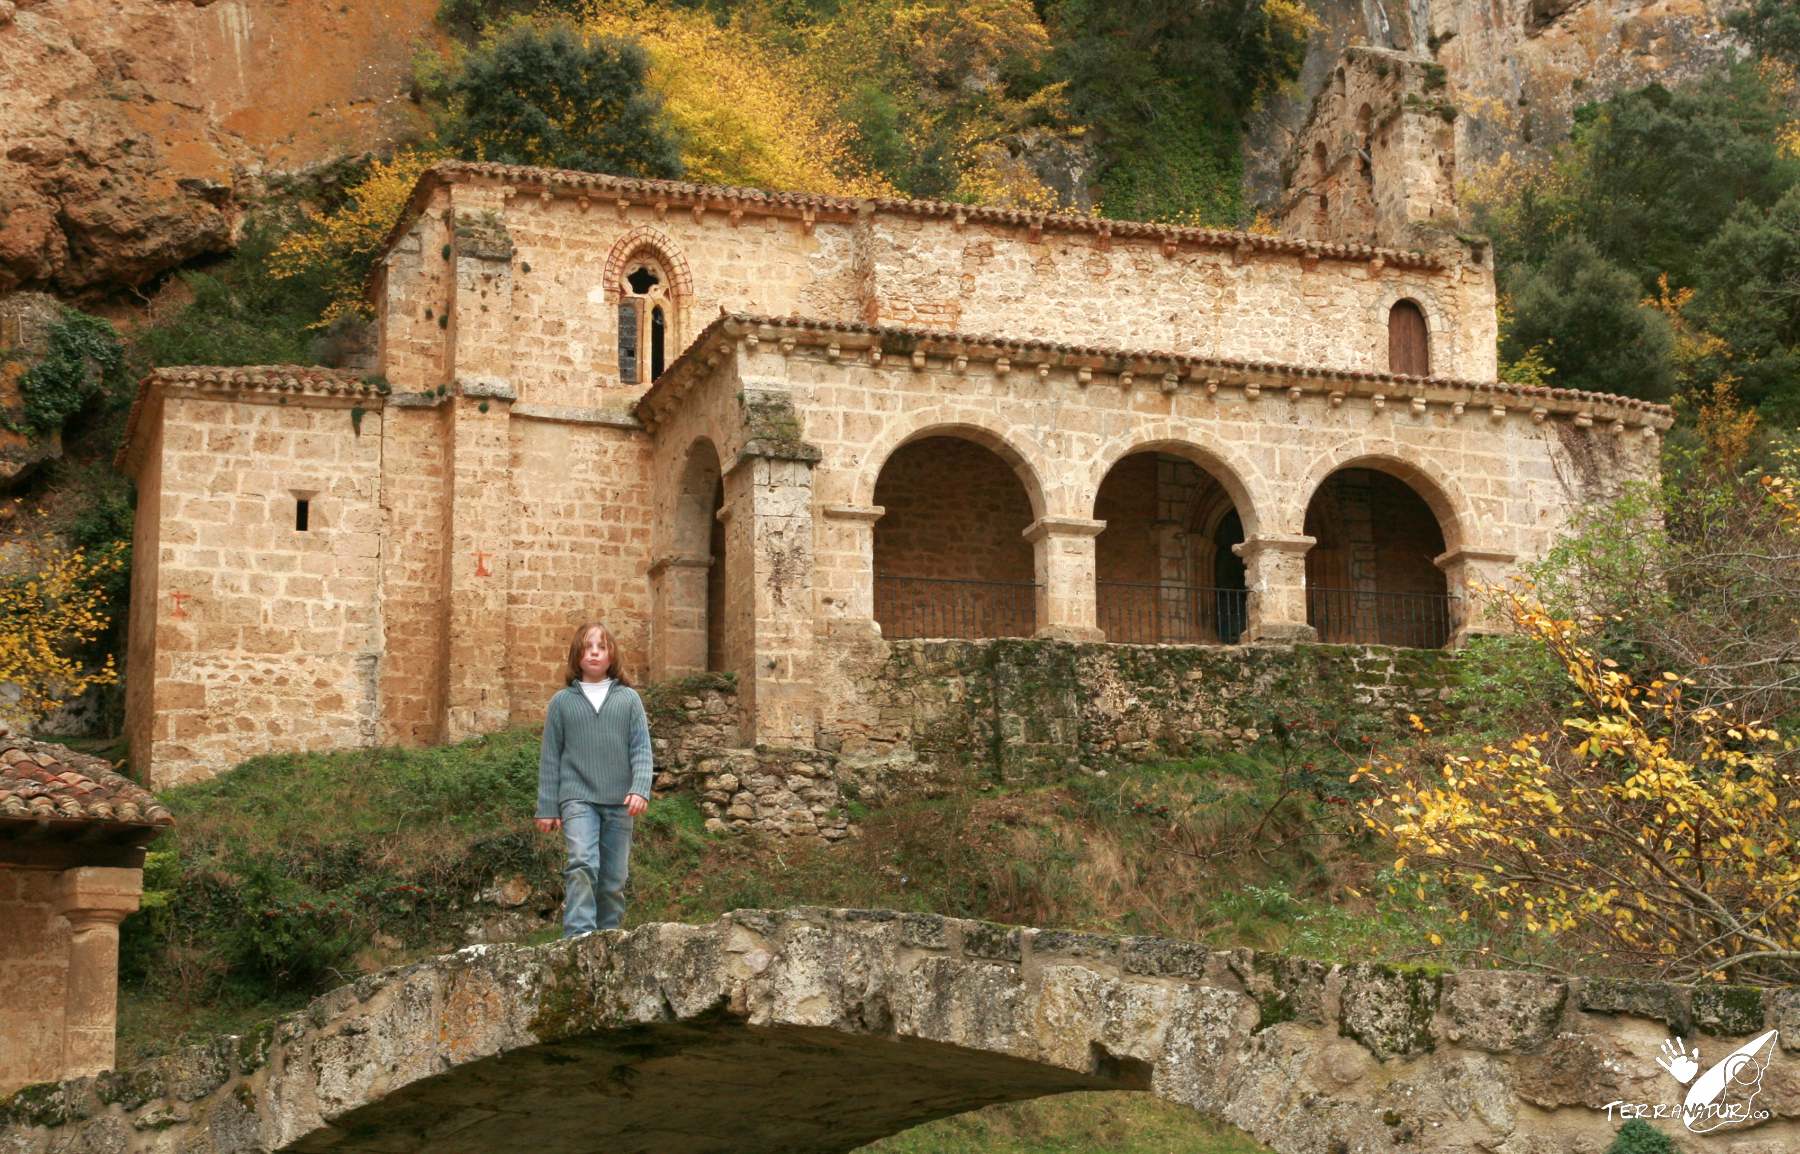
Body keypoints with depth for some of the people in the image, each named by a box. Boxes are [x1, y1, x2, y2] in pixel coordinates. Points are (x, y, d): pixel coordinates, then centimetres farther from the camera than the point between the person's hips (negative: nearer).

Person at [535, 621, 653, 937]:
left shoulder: (628, 698, 9)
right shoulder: (562, 701, 8)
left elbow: (642, 748, 4)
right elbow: (550, 757, 9)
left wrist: (640, 789, -12)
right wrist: (546, 808, 5)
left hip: (619, 804, 2)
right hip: (577, 799, -2)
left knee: (613, 881, 5)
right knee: (583, 865, -23)